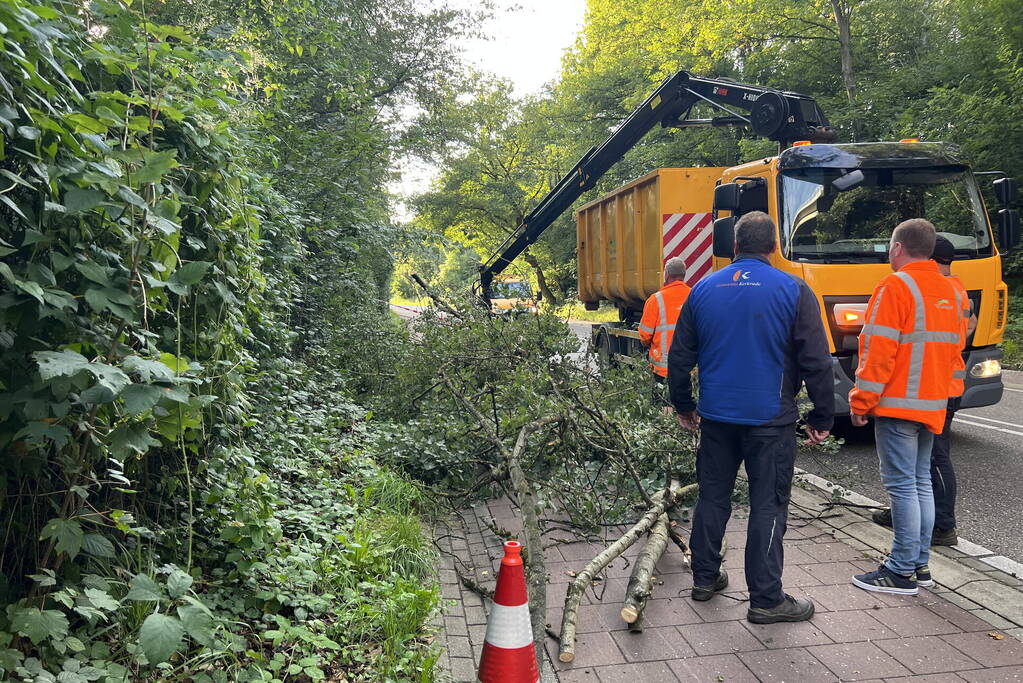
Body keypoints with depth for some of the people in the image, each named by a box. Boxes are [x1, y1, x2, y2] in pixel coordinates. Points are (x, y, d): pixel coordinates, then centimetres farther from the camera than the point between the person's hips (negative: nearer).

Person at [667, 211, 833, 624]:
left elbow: (680, 356, 10)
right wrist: (822, 417, 3)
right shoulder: (793, 291, -6)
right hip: (770, 419, -3)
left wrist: (683, 405, 22)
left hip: (715, 416, 4)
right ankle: (766, 599, 9)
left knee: (713, 497, 15)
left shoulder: (704, 289, 5)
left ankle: (704, 578, 26)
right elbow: (817, 362, -6)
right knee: (768, 506, 3)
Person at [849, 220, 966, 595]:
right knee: (921, 482, 14)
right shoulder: (951, 292, 13)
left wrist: (861, 402, -12)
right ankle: (920, 563, 22)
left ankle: (902, 571, 0)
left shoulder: (896, 286, -13)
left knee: (902, 485, -5)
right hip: (933, 405, 9)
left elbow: (879, 351, -17)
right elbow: (955, 349, 20)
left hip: (898, 404, -8)